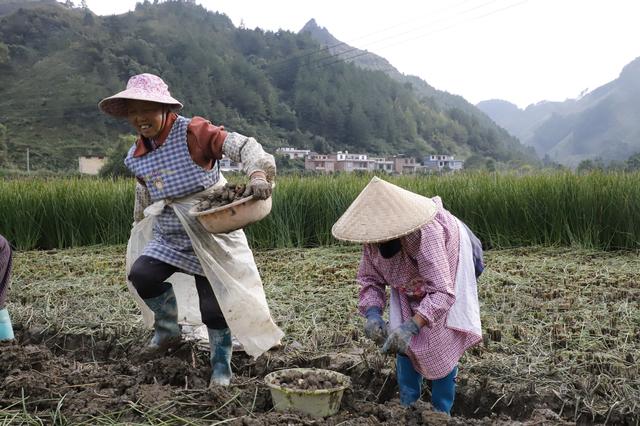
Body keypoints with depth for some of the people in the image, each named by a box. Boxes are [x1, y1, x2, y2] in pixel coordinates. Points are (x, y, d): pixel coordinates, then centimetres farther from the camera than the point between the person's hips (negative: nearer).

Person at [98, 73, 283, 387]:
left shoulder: (192, 133, -17)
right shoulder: (137, 156, 5)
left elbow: (242, 146, -26)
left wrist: (257, 173, -44)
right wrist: (140, 225, 30)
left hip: (210, 234, -5)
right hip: (168, 236, 6)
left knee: (213, 303, -2)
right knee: (141, 275, -15)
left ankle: (221, 365, 19)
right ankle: (168, 329, 12)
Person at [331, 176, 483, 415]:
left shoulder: (425, 233, -44)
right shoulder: (373, 235, -26)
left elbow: (442, 292, -47)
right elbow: (370, 279, -14)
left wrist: (412, 326, -57)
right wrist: (372, 313, -33)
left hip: (446, 269, -5)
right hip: (409, 281, 5)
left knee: (442, 340, -8)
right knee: (403, 341, 0)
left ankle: (441, 412, 6)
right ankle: (407, 406, 15)